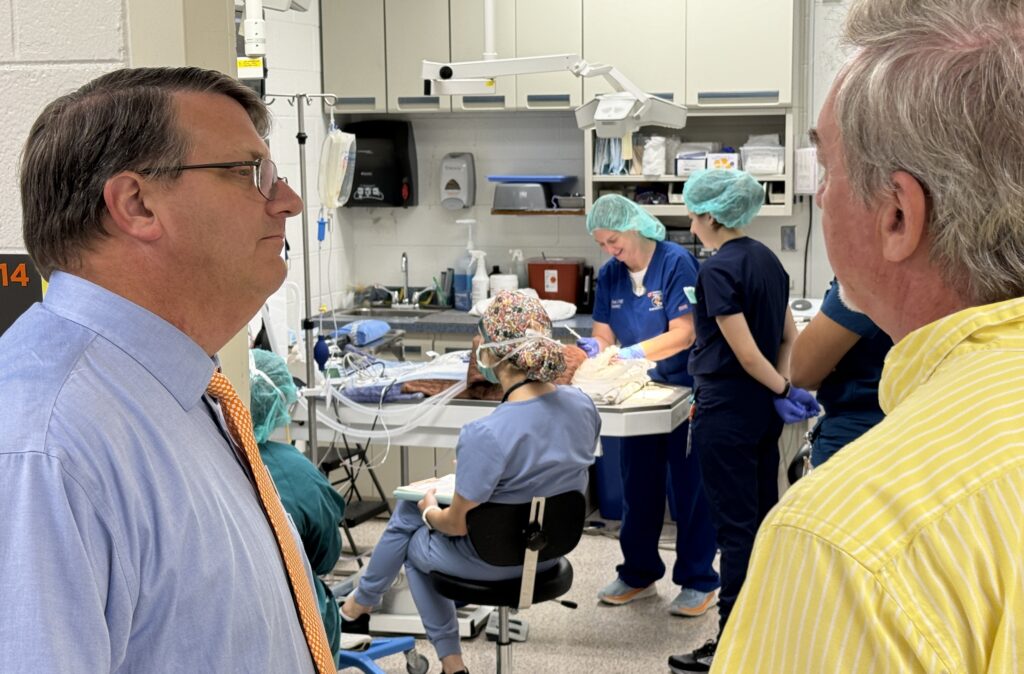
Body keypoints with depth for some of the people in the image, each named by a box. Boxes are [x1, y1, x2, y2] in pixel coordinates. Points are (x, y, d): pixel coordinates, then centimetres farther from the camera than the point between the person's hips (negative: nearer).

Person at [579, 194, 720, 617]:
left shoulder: (676, 263, -16)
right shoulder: (610, 275, 3)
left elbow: (683, 335, -22)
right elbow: (604, 333, 3)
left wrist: (632, 353, -31)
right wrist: (592, 347, -20)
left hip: (683, 391, -6)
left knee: (689, 487, 2)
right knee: (638, 487, 13)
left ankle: (697, 582, 14)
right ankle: (639, 575, 27)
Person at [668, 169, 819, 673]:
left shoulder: (717, 270, -18)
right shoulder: (767, 259, 8)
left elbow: (746, 353, -19)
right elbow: (789, 335, 13)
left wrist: (783, 390, -5)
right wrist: (783, 387, 6)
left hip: (726, 412, -8)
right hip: (763, 410, 8)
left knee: (735, 526, -2)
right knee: (763, 518, 15)